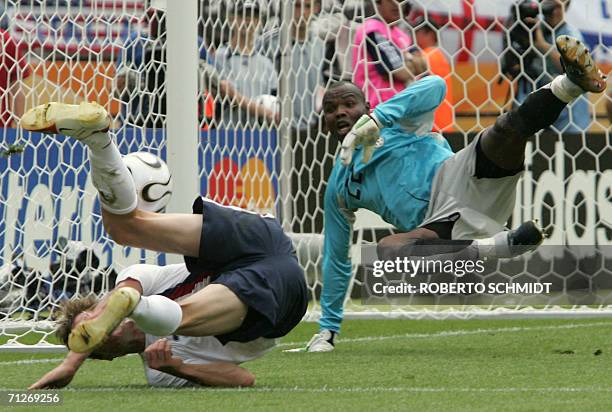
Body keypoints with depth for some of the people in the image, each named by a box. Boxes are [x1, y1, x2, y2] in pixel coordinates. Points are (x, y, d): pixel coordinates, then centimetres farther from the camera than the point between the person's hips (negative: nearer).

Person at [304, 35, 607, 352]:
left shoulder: (392, 122, 16)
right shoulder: (338, 189, 27)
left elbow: (435, 86, -5)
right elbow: (335, 260, 34)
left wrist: (379, 117, -12)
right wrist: (328, 328, 32)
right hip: (437, 226, 2)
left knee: (507, 129, -28)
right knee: (388, 251, -34)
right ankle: (503, 245, -35)